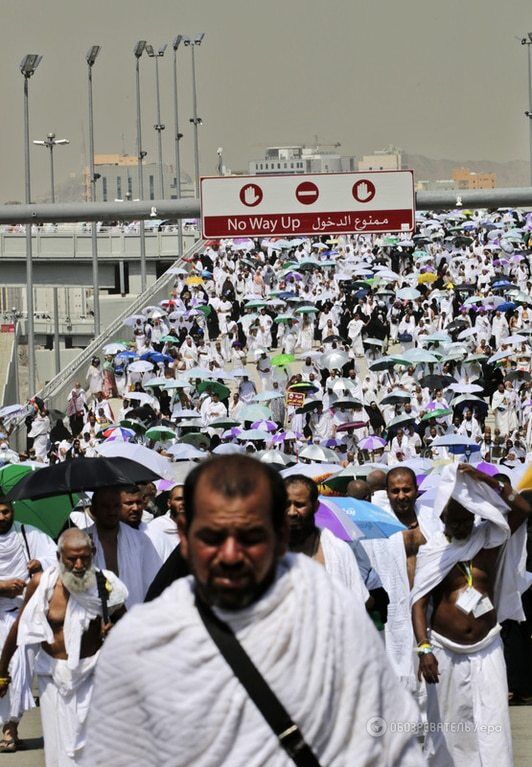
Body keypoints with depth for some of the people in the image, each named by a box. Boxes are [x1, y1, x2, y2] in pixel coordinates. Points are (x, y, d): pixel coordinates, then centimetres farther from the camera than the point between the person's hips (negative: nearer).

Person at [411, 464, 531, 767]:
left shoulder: (489, 540, 2)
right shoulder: (432, 552, -3)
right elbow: (419, 603, -7)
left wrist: (489, 482, -19)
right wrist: (424, 648, -20)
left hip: (486, 650, 1)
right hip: (445, 651, -1)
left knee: (492, 725, -7)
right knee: (447, 723, 4)